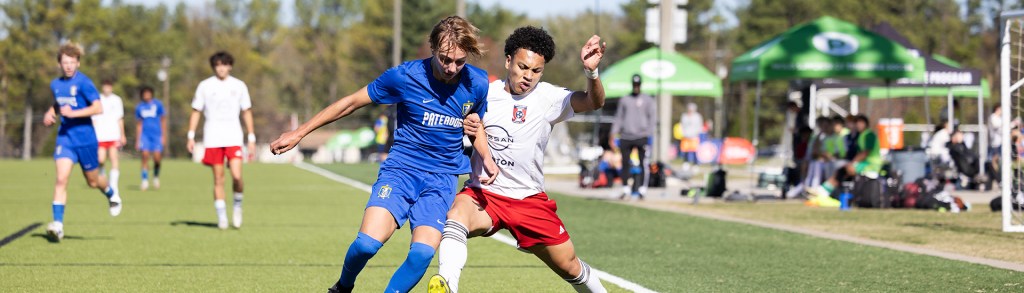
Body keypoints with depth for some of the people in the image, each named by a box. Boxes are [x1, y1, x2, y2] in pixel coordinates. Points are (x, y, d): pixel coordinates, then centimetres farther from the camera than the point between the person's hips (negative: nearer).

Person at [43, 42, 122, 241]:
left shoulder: (83, 83, -12)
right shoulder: (56, 84, 7)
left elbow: (98, 107, -18)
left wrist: (74, 113, -26)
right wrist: (50, 114, 7)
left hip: (85, 138, -4)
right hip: (65, 137, 4)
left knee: (93, 181, 12)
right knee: (61, 179, -14)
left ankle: (112, 194, 47)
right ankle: (58, 224, -19)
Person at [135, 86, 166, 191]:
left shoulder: (158, 104, 4)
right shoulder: (139, 107, 11)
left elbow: (163, 120, 6)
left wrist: (164, 135, -1)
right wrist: (137, 140, 16)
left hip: (157, 134, -1)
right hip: (145, 135, 2)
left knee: (157, 157, -12)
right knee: (145, 155, -14)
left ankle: (156, 176, 16)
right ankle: (145, 181, -8)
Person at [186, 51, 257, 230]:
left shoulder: (239, 86, 7)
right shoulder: (205, 86, 4)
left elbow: (247, 113, 11)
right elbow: (196, 111, 7)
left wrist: (251, 139, 7)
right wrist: (191, 136, -1)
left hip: (234, 138, 0)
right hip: (212, 139, 0)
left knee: (236, 176, -16)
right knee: (218, 179, 0)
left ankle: (237, 206, 9)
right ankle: (221, 217, 8)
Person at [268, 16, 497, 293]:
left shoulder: (477, 84, -4)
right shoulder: (405, 76, -12)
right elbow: (352, 102, 0)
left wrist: (487, 158, -4)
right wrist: (299, 133, 3)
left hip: (442, 179, 2)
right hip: (400, 169, -2)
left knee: (423, 252, -22)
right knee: (367, 242, -21)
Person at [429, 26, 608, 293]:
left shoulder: (548, 98, -6)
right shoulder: (483, 94, -2)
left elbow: (594, 102, -22)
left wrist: (591, 72, -42)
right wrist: (467, 130, -14)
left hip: (530, 199, 1)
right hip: (483, 193, -1)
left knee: (570, 267, 8)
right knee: (457, 214, -36)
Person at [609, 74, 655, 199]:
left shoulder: (647, 100, 7)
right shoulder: (624, 100, 15)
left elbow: (653, 117, 3)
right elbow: (618, 117, 16)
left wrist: (650, 135, -8)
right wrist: (613, 134, 7)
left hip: (641, 137, -3)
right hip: (626, 136, 3)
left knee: (643, 164, -8)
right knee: (625, 164, 2)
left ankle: (642, 190, -5)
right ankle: (626, 190, 9)